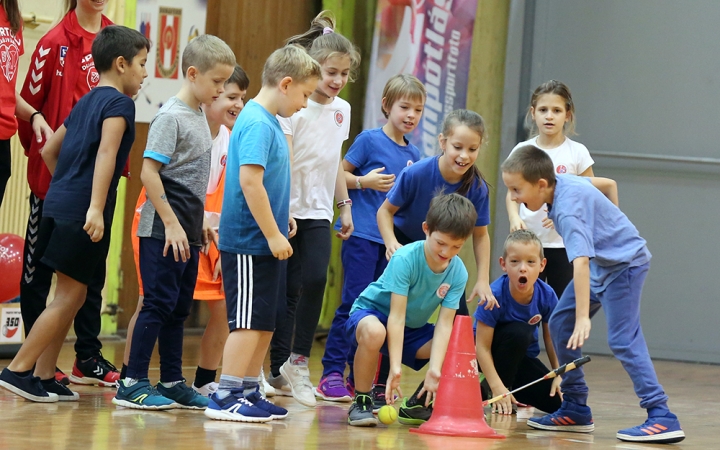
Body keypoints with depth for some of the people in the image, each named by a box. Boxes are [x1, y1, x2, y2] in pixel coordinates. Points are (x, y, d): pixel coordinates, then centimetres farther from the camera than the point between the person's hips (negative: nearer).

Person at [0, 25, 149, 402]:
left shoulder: (85, 103, 19)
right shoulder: (118, 103, -8)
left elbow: (50, 150, 25)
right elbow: (106, 153, -21)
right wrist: (95, 207, -30)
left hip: (60, 204, 9)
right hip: (82, 212, -9)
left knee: (72, 296, 12)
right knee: (69, 296, -5)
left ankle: (44, 377, 12)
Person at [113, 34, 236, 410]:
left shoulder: (199, 116, 13)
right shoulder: (171, 117, -13)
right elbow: (149, 172, -18)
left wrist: (201, 221, 20)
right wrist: (172, 223, -19)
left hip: (187, 230, 9)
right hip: (163, 231, -9)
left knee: (178, 307, 12)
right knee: (159, 303, -8)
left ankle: (172, 383, 18)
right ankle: (132, 384, -4)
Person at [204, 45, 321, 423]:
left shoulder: (268, 121, 14)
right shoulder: (257, 124, -17)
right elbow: (249, 180, -24)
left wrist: (281, 217, 19)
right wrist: (273, 234, -21)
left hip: (265, 243, 10)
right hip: (249, 244, -10)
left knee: (267, 321, 14)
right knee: (249, 322, -7)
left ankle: (248, 392, 21)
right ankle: (225, 398, -3)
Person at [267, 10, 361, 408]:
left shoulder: (341, 109, 10)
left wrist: (344, 204, 17)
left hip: (318, 214, 5)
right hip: (288, 210, -5)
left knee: (315, 279, -12)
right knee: (288, 289, -1)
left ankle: (298, 360, -3)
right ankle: (280, 367, 7)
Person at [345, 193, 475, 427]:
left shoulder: (458, 273, -15)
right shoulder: (405, 259, -29)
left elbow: (444, 324, -20)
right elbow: (396, 316, -32)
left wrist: (435, 370, -34)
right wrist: (395, 367, -39)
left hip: (413, 329, 5)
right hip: (372, 312, -5)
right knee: (374, 332, -41)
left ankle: (417, 403, 6)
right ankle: (361, 402, -19)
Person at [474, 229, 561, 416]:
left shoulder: (547, 295, -16)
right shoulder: (495, 295, -28)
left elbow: (551, 338, -3)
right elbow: (482, 346, -26)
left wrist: (559, 375, -10)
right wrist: (497, 386, -32)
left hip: (524, 358, 4)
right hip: (493, 357, -4)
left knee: (557, 402, -15)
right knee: (519, 332, -35)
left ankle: (515, 394, 13)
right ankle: (489, 392, -18)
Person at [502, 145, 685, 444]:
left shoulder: (568, 209, -30)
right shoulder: (560, 182, -3)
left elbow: (581, 262, -41)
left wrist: (583, 317, -47)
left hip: (625, 263, -10)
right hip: (601, 260, 10)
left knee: (623, 339, -19)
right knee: (559, 324, 7)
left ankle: (662, 418, -22)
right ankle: (576, 410, 12)